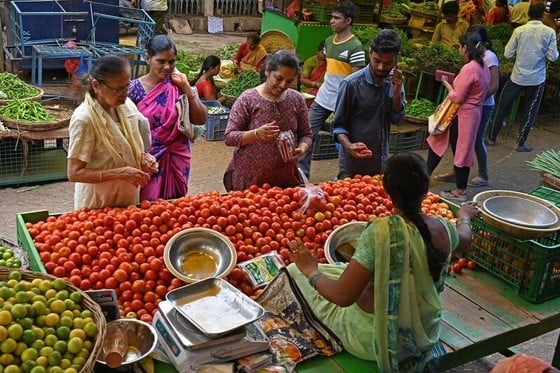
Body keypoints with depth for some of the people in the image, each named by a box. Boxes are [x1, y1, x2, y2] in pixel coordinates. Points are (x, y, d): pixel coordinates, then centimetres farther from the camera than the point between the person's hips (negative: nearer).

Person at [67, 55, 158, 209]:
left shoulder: (127, 105, -3)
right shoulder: (84, 119, -21)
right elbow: (74, 173, -20)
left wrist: (143, 157, -8)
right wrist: (120, 173, -27)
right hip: (98, 206, -6)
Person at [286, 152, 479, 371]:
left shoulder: (382, 231, -30)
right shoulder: (443, 228, -12)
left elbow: (342, 296, -28)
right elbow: (463, 241, 14)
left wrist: (310, 271, -9)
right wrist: (464, 216, 36)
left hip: (377, 340, -6)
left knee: (295, 270, 7)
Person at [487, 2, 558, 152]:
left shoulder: (519, 30, -7)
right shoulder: (549, 32, -7)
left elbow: (507, 54, -5)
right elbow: (553, 57, -6)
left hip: (518, 77, 0)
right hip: (537, 79, 0)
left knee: (502, 107, 15)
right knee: (530, 112, 12)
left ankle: (492, 138, 21)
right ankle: (521, 143, 16)